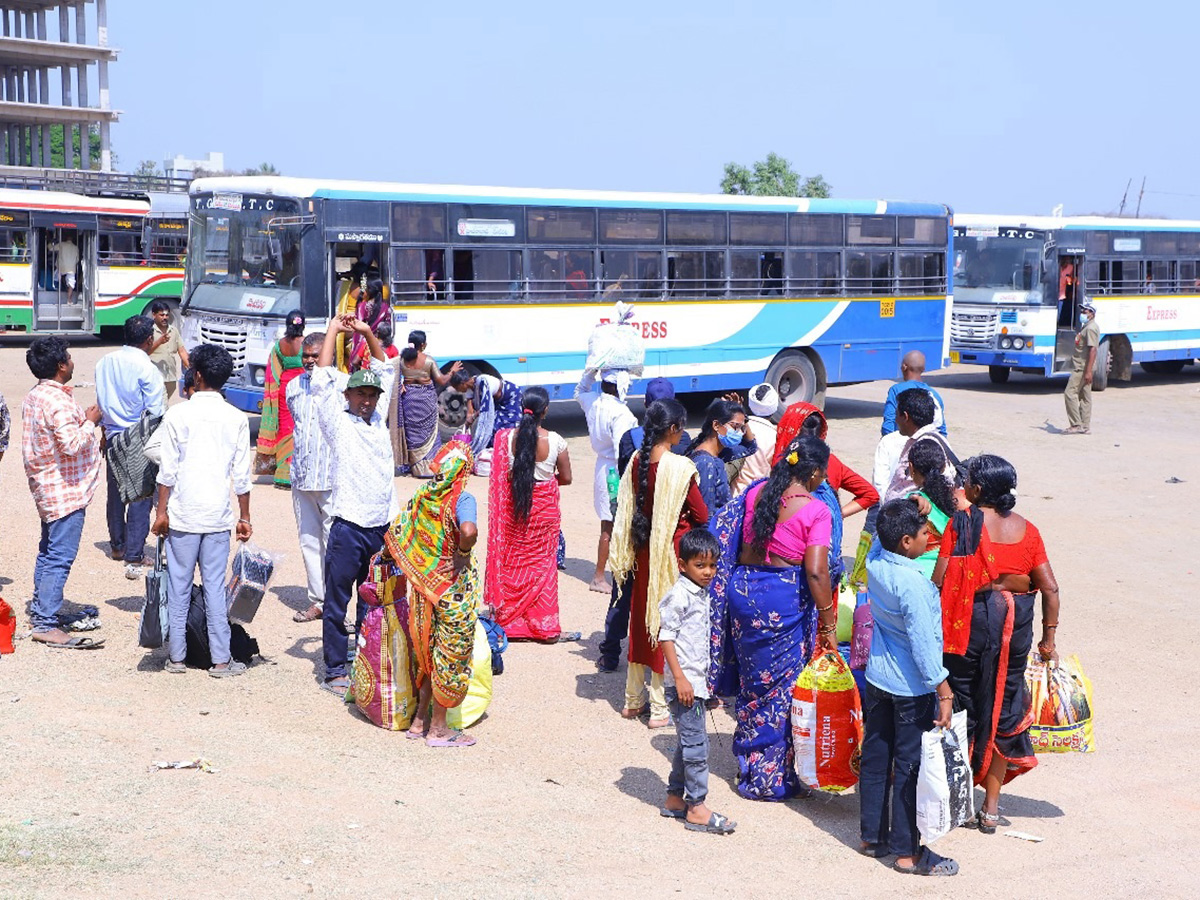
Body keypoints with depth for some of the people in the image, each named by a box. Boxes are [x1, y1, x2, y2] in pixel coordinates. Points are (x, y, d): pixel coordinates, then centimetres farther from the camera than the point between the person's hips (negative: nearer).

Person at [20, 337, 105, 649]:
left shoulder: (34, 397, 9)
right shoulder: (58, 402, -22)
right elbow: (71, 444, -29)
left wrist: (83, 421, 13)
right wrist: (90, 422, -15)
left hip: (47, 488, 10)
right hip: (66, 491, -10)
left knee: (49, 551, 20)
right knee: (60, 557, -9)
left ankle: (40, 610, 30)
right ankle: (46, 625, -9)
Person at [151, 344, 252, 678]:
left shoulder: (178, 415, -6)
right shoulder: (237, 419, 0)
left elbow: (167, 470, -7)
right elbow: (242, 475, 2)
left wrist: (162, 512, 1)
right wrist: (244, 518, 10)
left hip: (182, 515, -1)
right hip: (218, 516, 2)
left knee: (178, 587, 7)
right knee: (215, 587, 5)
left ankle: (176, 656, 13)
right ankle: (221, 660, 6)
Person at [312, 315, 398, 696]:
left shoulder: (378, 417, 14)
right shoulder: (337, 420, 1)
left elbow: (384, 371, 22)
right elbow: (323, 377, -5)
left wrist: (367, 333, 14)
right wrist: (333, 331, 3)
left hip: (383, 526, 5)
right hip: (349, 526, -5)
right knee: (337, 602, 1)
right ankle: (335, 672, 6)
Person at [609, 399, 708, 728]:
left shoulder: (636, 461, 0)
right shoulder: (680, 467, -19)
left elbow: (627, 508, 8)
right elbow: (701, 515, -12)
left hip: (642, 549, 6)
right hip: (671, 551, -6)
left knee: (640, 617, 17)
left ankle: (633, 699, 27)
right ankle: (659, 707, 8)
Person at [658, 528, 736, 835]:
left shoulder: (702, 593, 12)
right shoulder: (679, 595, -15)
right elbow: (666, 636, -17)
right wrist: (680, 678, -21)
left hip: (696, 680, 9)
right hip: (684, 682, -9)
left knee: (687, 742, 15)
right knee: (696, 743, -7)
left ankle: (675, 799, 25)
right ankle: (696, 808, -2)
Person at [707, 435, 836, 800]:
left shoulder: (756, 492, 2)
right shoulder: (815, 510, -14)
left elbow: (728, 540, 10)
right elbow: (816, 571, -19)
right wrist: (828, 624, -13)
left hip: (743, 591, 6)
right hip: (786, 601, -6)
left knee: (752, 681, 20)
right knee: (783, 688, 8)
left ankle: (748, 768, 32)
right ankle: (775, 778, 17)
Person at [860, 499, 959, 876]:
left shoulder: (875, 560, -6)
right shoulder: (913, 583, -26)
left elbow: (881, 536, 19)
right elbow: (923, 643, -23)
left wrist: (911, 510, 7)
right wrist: (943, 690, -17)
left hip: (877, 679, 8)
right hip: (912, 687, -8)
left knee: (875, 758, 16)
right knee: (910, 767, 3)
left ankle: (873, 836, 28)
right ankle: (907, 852, 12)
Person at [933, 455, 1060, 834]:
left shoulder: (962, 522, -10)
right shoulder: (1026, 530, 2)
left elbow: (939, 579, -13)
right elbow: (1049, 588, 0)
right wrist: (1048, 637, 9)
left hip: (969, 619, -3)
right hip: (1016, 622, 4)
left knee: (962, 706, 10)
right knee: (1003, 708, 14)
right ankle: (991, 807, 20)